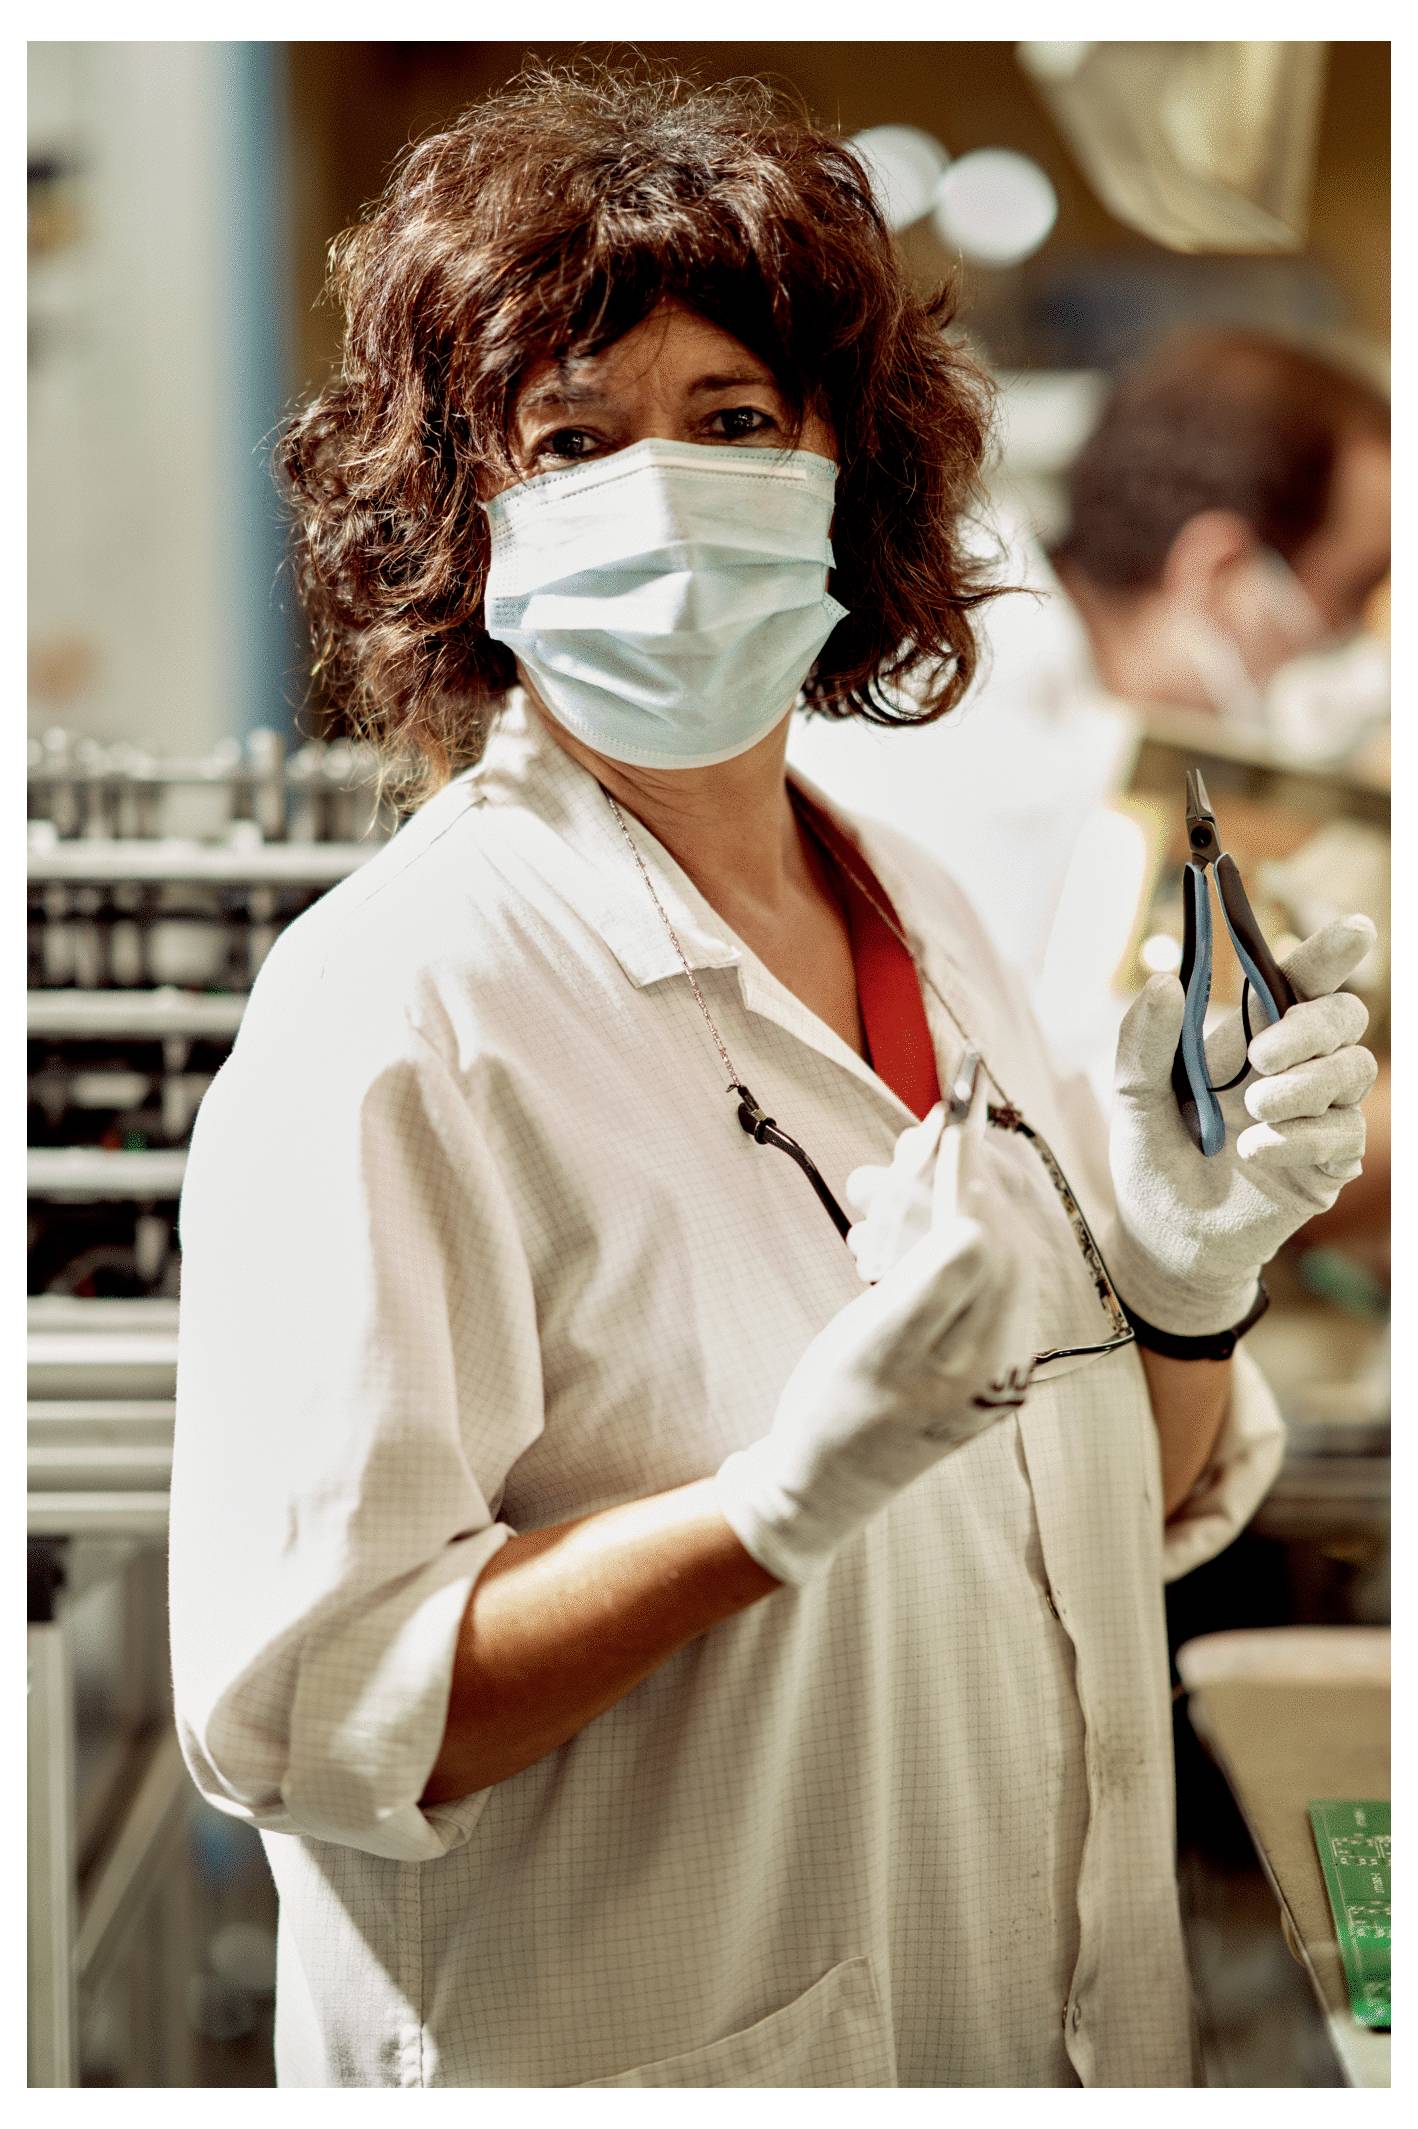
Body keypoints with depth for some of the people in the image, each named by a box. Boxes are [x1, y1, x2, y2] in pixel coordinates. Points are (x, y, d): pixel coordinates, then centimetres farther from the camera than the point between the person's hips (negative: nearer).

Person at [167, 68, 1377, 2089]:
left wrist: (1192, 1272, -8)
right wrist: (792, 1489, -32)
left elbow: (1117, 1516, 10)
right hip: (640, 2057, -6)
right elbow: (302, 1714, -24)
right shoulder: (392, 1005, -19)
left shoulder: (927, 925, 2)